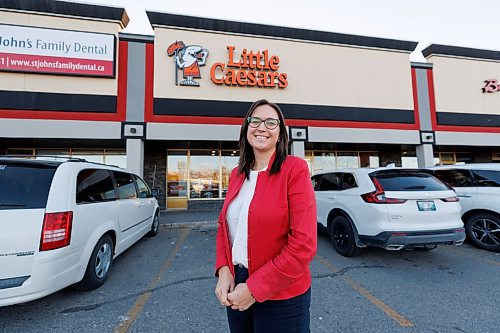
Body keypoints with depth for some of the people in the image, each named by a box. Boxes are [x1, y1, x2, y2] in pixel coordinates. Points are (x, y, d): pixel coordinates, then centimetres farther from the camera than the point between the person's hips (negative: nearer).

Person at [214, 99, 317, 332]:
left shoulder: (295, 169, -15)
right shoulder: (237, 174, 3)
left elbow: (303, 245, -19)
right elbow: (224, 225, 8)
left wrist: (254, 288, -15)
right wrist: (223, 271, -7)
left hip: (280, 297, -5)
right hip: (236, 288, 5)